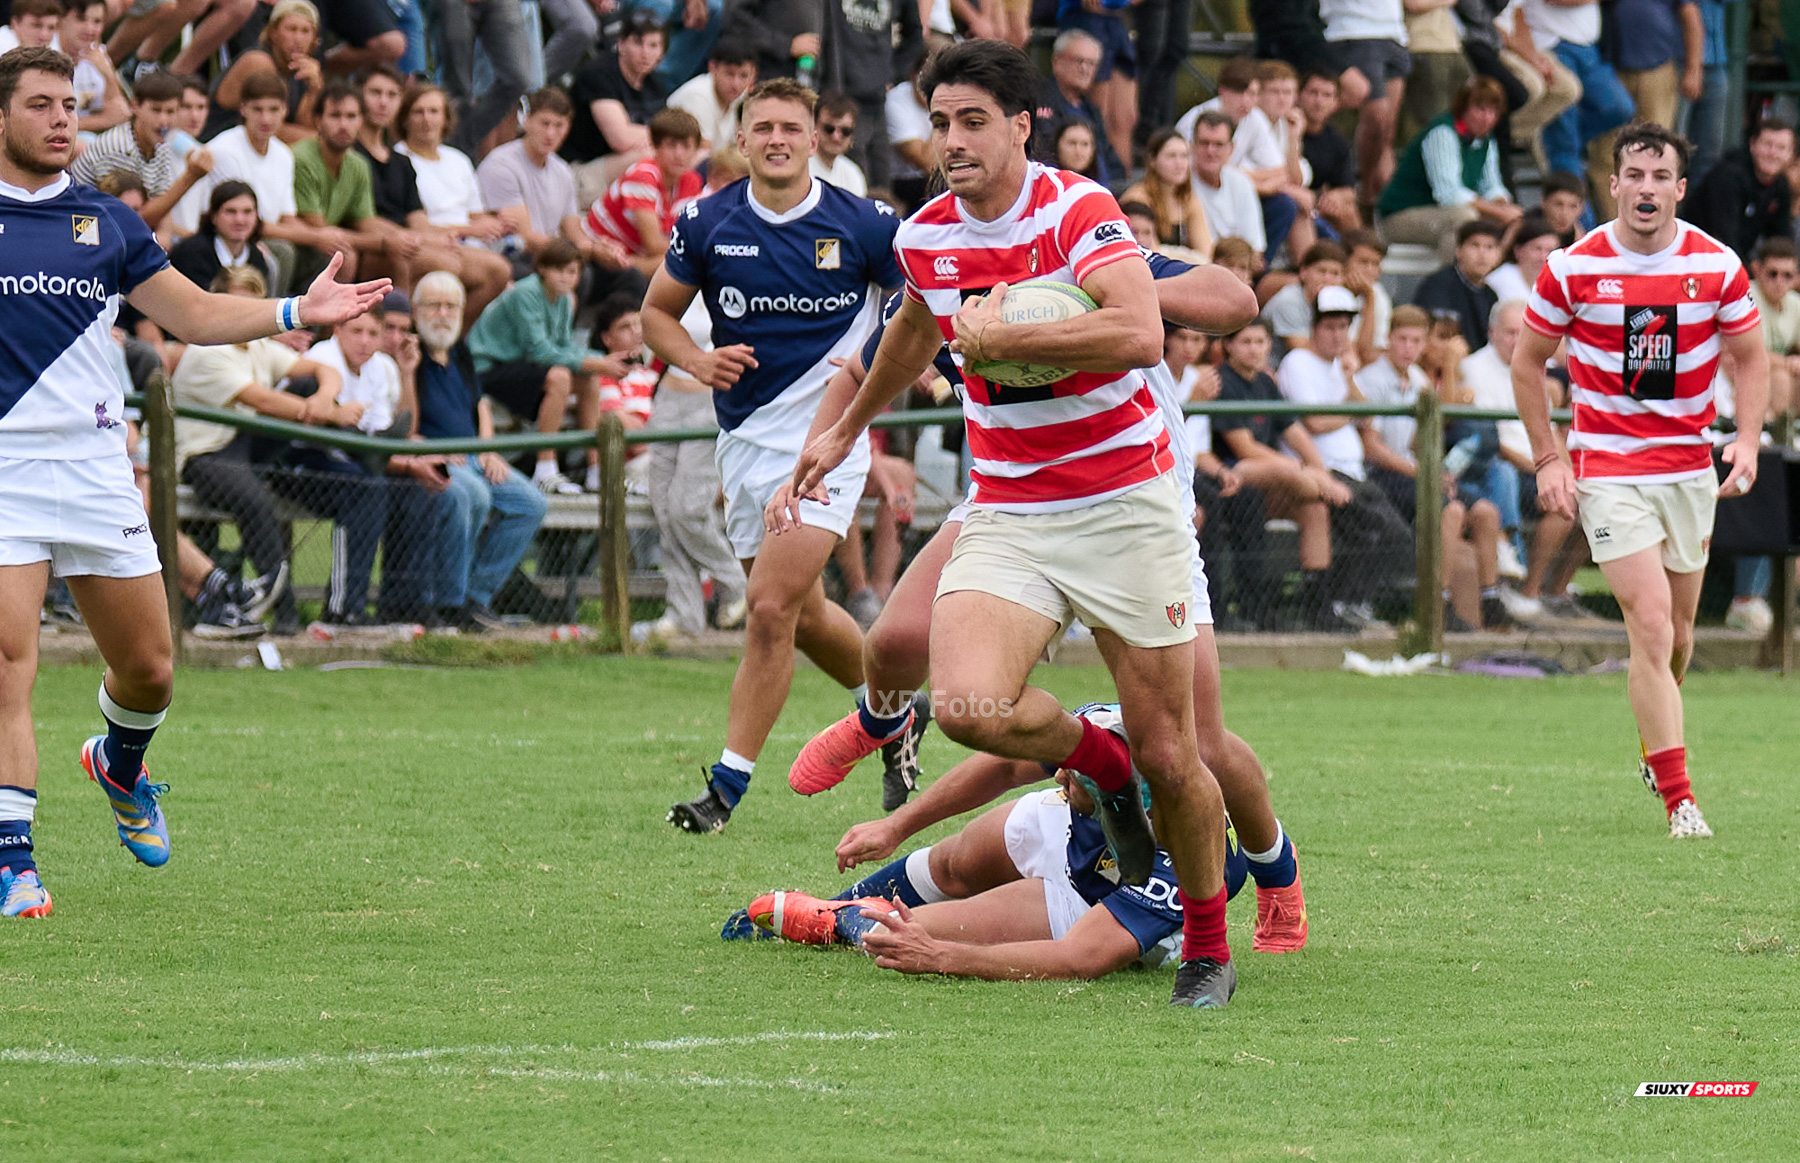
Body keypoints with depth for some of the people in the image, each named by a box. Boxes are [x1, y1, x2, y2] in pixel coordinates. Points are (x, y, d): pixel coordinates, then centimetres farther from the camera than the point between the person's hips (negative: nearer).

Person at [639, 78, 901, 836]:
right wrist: (696, 359, -9)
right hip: (744, 434, 5)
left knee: (771, 606, -16)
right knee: (800, 614, 14)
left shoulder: (862, 225, -7)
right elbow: (657, 311, 10)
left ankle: (730, 783, -10)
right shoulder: (706, 224, 0)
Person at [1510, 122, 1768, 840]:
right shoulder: (1572, 268, -8)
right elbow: (1528, 361, 4)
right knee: (1651, 627, -14)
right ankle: (1679, 801, -13)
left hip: (1690, 467, 3)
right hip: (1608, 469, -3)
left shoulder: (1717, 265, -3)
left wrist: (1747, 439, -5)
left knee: (1677, 632, 12)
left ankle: (1655, 747, 39)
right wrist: (1547, 458, -1)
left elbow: (1750, 356, 9)